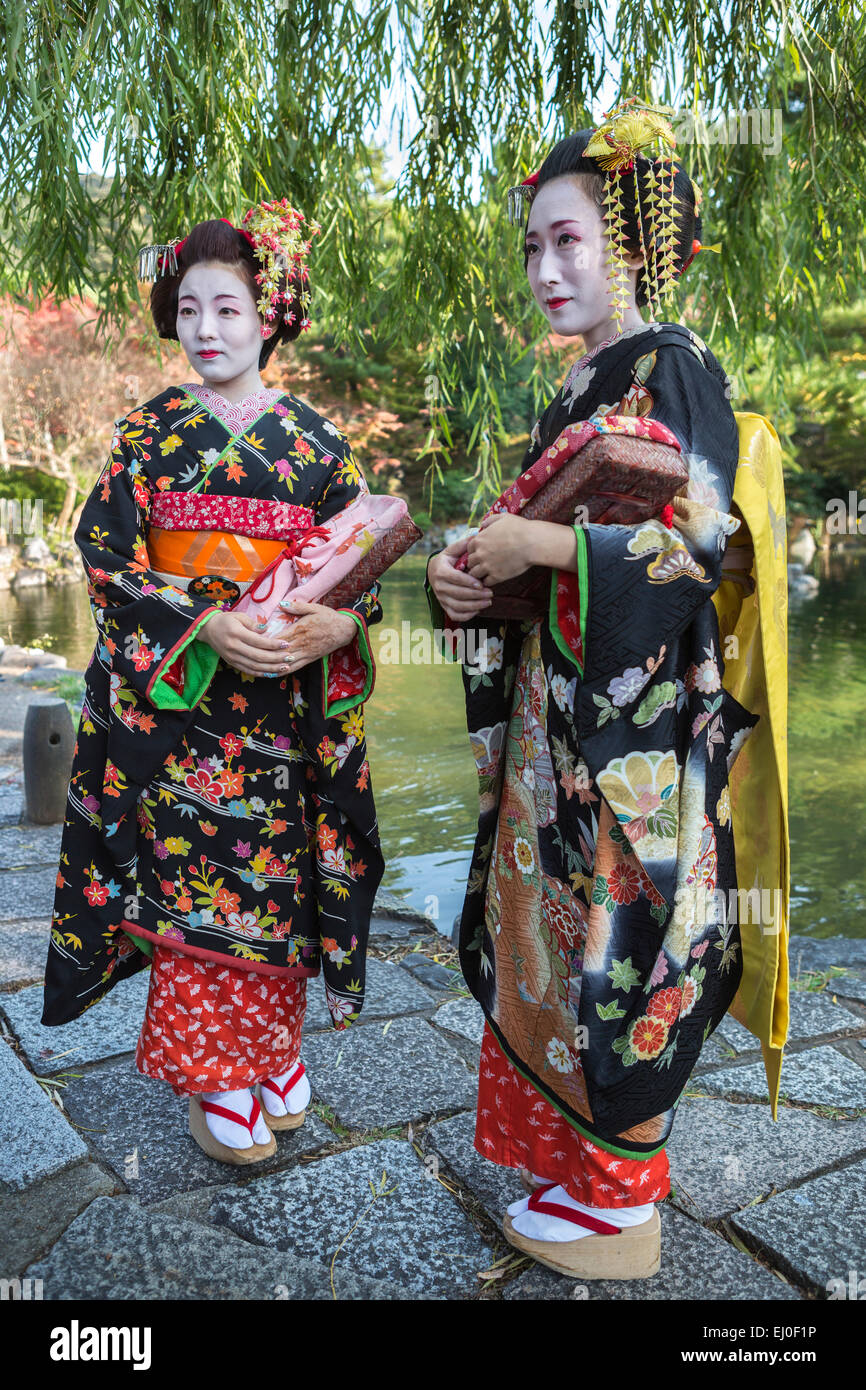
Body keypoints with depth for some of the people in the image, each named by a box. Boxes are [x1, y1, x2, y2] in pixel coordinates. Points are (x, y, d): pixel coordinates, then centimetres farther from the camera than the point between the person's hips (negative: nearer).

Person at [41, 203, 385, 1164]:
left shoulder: (313, 442, 6)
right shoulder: (147, 433, 4)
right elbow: (108, 560, -4)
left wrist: (338, 622, -18)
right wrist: (207, 626, -19)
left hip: (282, 704, 1)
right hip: (173, 698, -1)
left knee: (276, 877, 7)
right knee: (190, 877, 1)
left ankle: (271, 1055, 26)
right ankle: (214, 1082, 18)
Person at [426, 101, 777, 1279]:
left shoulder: (674, 369, -7)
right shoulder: (582, 389, 18)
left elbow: (703, 545, -17)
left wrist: (541, 544, -20)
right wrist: (468, 582, -1)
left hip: (637, 722, -8)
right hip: (559, 717, 9)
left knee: (615, 940, 0)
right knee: (560, 935, 14)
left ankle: (623, 1204, 19)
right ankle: (582, 1164, 32)